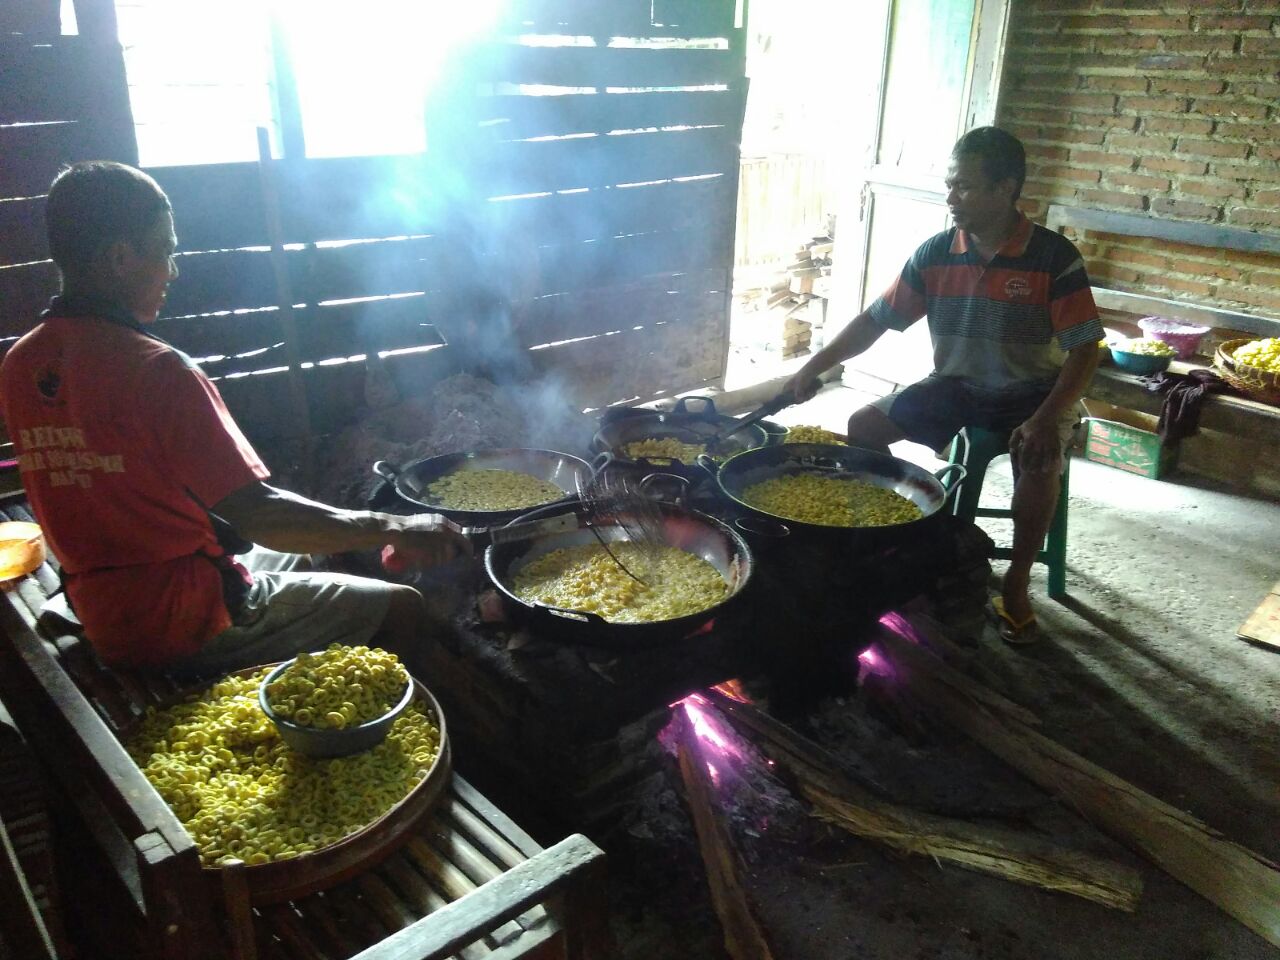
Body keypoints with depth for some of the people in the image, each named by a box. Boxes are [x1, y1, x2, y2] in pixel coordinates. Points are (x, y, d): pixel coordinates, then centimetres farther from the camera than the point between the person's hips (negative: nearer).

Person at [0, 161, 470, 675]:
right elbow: (255, 514, -28)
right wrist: (391, 528, -22)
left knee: (296, 554, 31)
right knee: (401, 607, -1)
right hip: (189, 624, -9)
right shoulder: (158, 370, -24)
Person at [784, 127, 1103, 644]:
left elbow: (1084, 350, -16)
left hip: (1031, 392, -4)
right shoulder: (935, 254, -5)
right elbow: (875, 319, -1)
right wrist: (814, 367, -11)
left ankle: (1015, 586, -12)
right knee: (863, 425, -11)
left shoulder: (1054, 258, -16)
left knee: (1040, 460, -33)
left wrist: (1047, 417, -31)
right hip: (954, 385, 4)